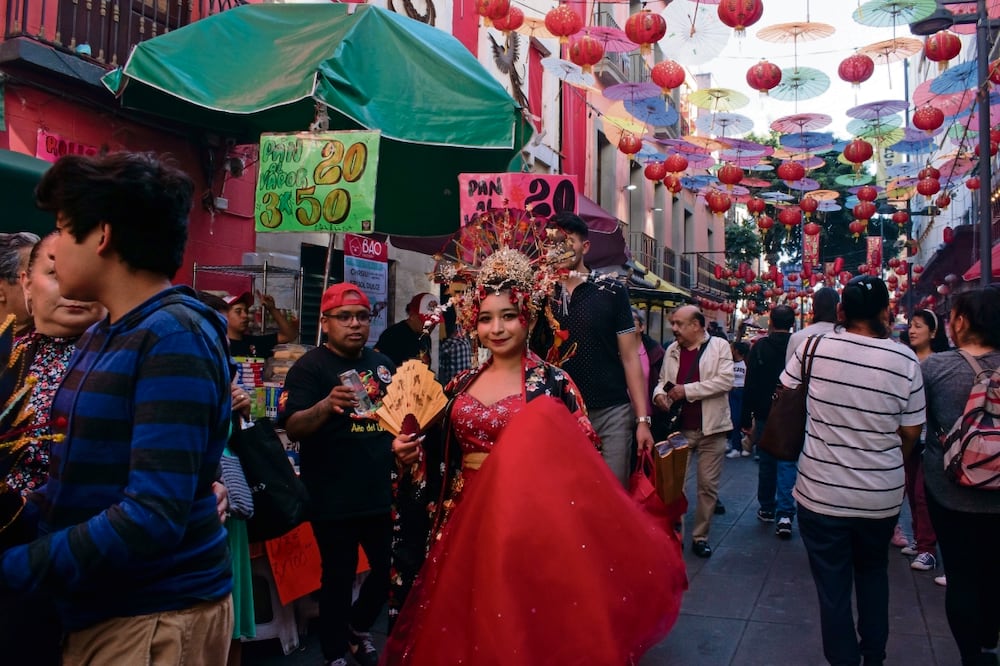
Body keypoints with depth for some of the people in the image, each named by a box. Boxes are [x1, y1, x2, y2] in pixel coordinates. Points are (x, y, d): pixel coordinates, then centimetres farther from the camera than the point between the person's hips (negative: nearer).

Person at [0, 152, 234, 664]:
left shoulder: (175, 337, -20)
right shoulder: (99, 336, 8)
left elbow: (154, 516, -27)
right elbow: (78, 479, 14)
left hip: (156, 617, -8)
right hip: (93, 607, 8)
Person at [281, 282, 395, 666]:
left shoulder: (383, 364, 9)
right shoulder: (309, 367, -9)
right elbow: (293, 428, -21)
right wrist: (326, 406, -39)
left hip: (381, 492, 6)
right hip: (334, 499, -6)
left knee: (390, 571, 16)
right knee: (338, 578, 6)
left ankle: (358, 628, 42)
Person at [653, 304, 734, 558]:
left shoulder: (719, 346, -4)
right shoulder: (672, 350, 9)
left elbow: (725, 380, -15)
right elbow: (663, 379, 18)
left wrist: (687, 390, -17)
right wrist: (659, 392, -5)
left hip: (711, 428, -3)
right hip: (680, 428, 3)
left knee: (708, 485, 5)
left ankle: (700, 536, 18)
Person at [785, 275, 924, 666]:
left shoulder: (814, 348, -12)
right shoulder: (905, 361, -12)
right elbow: (911, 434, -2)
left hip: (821, 492, -2)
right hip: (882, 495, 2)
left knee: (833, 587, 10)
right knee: (873, 572, 26)